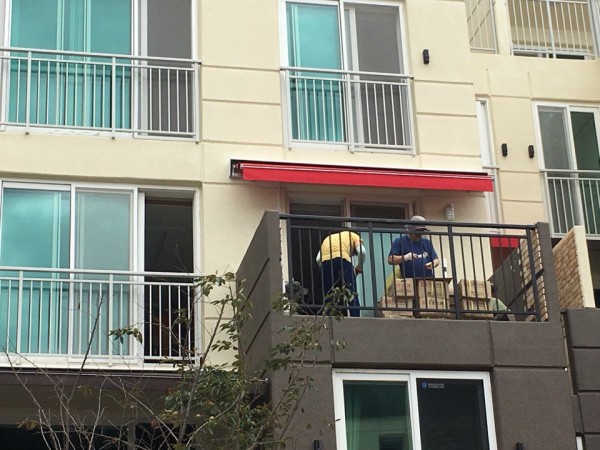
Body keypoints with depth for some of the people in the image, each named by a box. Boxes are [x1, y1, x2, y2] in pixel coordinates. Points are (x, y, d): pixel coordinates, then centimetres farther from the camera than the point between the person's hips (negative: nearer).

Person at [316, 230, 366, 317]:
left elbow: (318, 259, 19)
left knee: (329, 296, 12)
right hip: (341, 259, -3)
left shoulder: (328, 238, 38)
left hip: (325, 261, 3)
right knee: (352, 294, 2)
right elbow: (361, 252, 6)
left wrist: (326, 270, 21)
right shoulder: (353, 236, 29)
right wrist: (359, 267, 19)